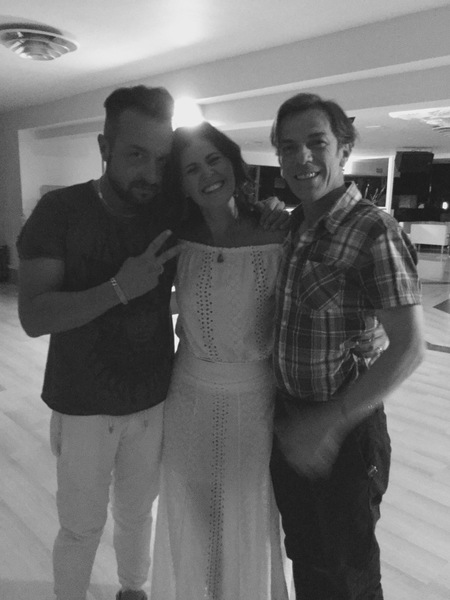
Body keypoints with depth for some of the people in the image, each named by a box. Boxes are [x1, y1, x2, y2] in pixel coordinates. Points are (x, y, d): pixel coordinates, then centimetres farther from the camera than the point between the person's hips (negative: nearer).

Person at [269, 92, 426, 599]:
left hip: (345, 431, -6)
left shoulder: (373, 231, -19)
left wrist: (331, 422, -22)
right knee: (304, 557, 25)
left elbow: (409, 347, -22)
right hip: (288, 422, 6)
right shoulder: (290, 226, 3)